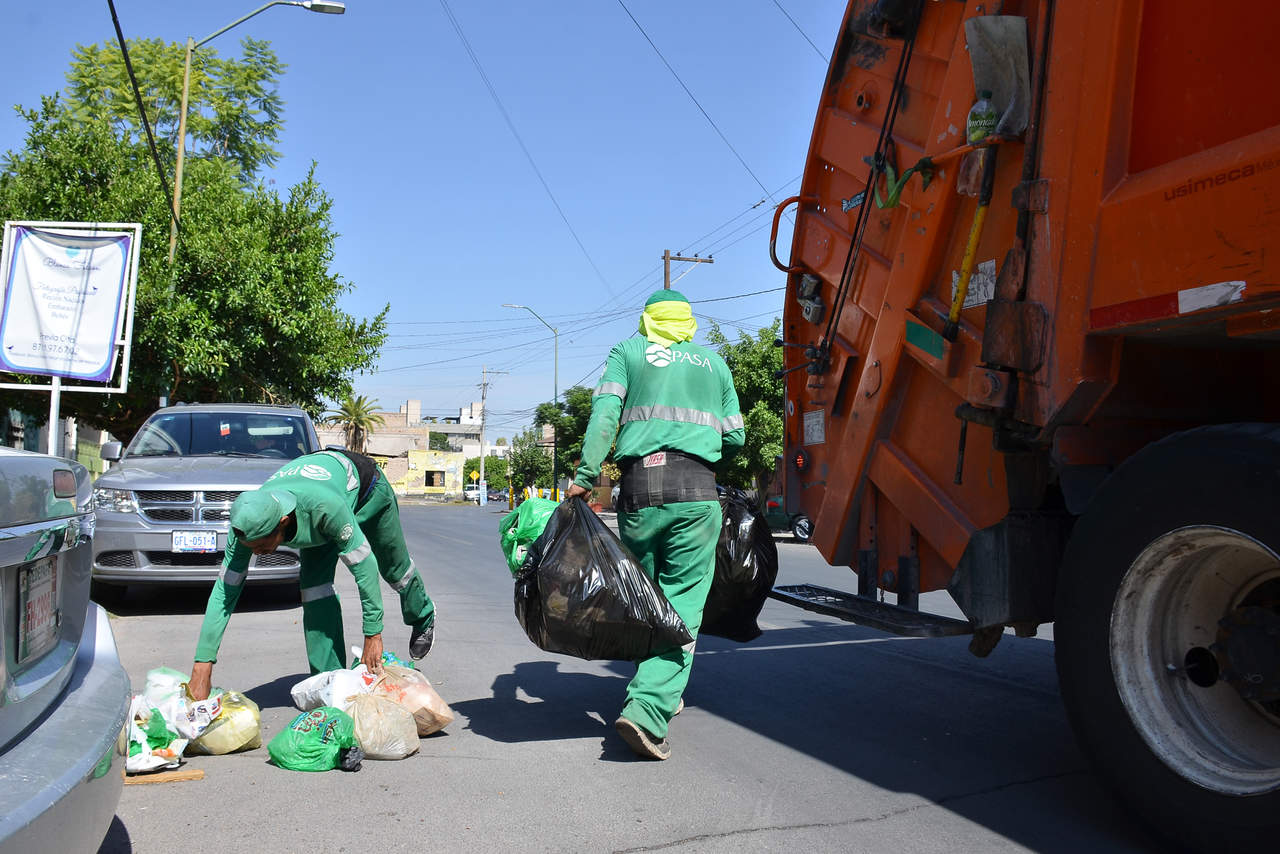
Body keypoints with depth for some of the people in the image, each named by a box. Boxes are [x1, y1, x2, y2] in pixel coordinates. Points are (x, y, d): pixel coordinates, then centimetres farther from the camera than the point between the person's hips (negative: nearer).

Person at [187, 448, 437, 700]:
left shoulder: (326, 507, -49)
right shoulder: (248, 523, -34)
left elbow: (364, 566, -39)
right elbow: (224, 592, -28)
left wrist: (373, 635, -34)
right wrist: (201, 667, -30)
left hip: (364, 485, -3)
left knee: (393, 566, 16)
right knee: (315, 582, -15)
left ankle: (422, 616, 48)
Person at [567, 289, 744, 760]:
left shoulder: (628, 351, 15)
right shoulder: (714, 362, 19)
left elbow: (604, 413, -1)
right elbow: (735, 435, 17)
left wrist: (585, 475, -4)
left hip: (639, 486, 1)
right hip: (696, 490, 0)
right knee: (683, 602, -2)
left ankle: (660, 695, 29)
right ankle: (648, 708, -18)